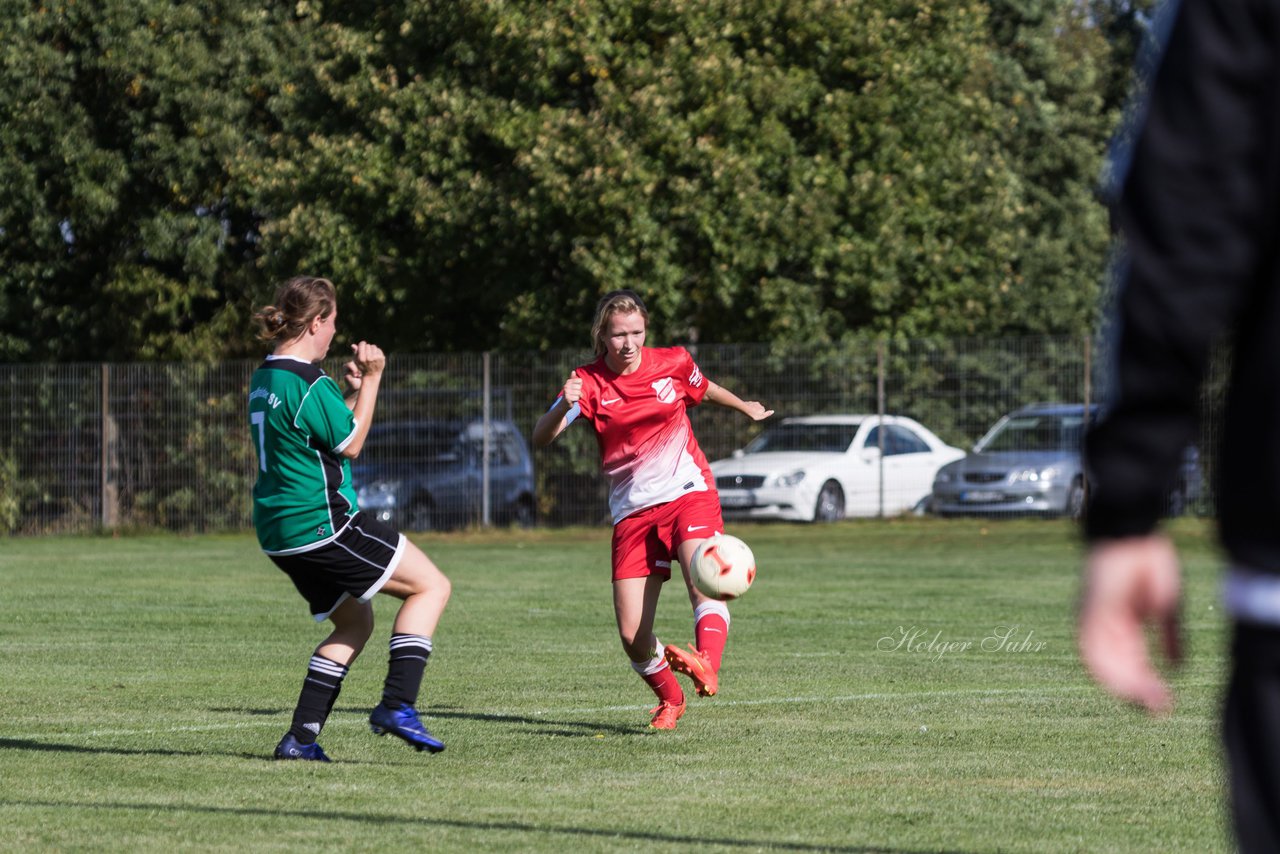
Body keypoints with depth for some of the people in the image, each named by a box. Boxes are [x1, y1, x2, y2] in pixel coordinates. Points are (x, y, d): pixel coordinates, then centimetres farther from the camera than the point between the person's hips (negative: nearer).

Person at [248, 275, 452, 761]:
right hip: (322, 525, -10)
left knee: (354, 622, 22)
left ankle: (301, 737, 12)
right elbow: (350, 444, -7)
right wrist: (371, 380, -3)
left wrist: (351, 388, 18)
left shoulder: (263, 379, 12)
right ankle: (397, 706, -11)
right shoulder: (308, 384, -18)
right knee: (431, 586, -1)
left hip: (280, 536, 10)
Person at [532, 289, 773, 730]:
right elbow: (540, 438, -17)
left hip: (688, 494, 0)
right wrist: (563, 407, -38)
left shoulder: (673, 363, 0)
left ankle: (707, 667, -52)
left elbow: (705, 390, 25)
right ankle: (670, 698, 23)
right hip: (632, 512, 0)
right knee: (632, 636, -5)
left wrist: (746, 408, 42)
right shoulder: (588, 382, -4)